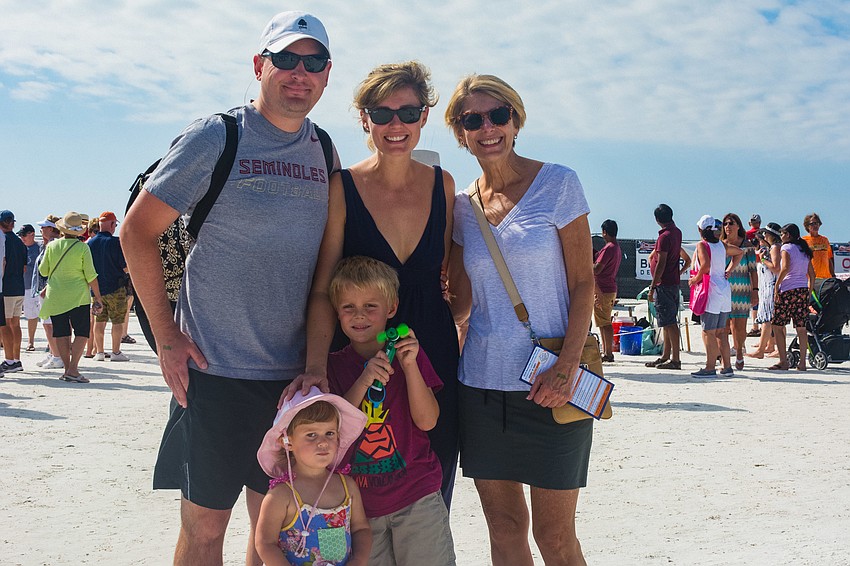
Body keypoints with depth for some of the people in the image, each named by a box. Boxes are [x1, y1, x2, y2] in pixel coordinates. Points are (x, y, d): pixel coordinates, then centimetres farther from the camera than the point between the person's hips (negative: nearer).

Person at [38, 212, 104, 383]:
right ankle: (73, 369, -10)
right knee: (82, 332, 0)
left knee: (61, 333, 9)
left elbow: (43, 270, 9)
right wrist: (98, 298, 1)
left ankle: (67, 368, 10)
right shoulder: (82, 248, -7)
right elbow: (91, 275, -6)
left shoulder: (52, 245, 1)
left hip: (55, 296, 3)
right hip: (78, 296, -3)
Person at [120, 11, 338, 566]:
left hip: (295, 374, 5)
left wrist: (318, 358, 7)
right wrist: (167, 337, -8)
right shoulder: (216, 136, -6)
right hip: (215, 371, -4)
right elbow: (138, 230, -4)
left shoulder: (324, 153, 9)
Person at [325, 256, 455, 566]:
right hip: (360, 500, 2)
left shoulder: (407, 352, -1)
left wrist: (410, 366, -19)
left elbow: (427, 421, -8)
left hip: (416, 495, -1)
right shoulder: (333, 364, 2)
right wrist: (364, 381, -22)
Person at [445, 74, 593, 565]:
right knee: (504, 525, 11)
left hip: (549, 383, -4)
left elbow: (583, 283, -5)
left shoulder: (557, 183, -3)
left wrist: (567, 367, -16)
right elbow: (461, 303, 11)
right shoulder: (462, 206, 9)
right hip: (483, 382, 4)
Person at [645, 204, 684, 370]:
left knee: (669, 322, -7)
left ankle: (675, 359, -6)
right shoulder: (677, 232, 11)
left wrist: (652, 288, -17)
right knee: (669, 322, 14)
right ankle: (665, 356, 21)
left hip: (664, 284, -10)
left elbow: (661, 264, -20)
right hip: (674, 282, 10)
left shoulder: (664, 237, -17)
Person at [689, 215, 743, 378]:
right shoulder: (721, 245, 11)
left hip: (711, 292, -7)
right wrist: (729, 270, 22)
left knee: (708, 332, -3)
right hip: (724, 290, 7)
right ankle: (727, 367, 16)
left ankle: (710, 368, -2)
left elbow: (706, 266, -25)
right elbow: (739, 252, 27)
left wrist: (696, 279, -11)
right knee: (720, 331, 14)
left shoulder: (702, 245, -10)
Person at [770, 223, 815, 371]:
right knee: (801, 328, 7)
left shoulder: (786, 248, -3)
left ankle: (783, 361, -3)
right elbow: (812, 274, 16)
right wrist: (809, 292, 20)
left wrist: (776, 287, -12)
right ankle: (802, 362, 7)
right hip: (803, 290, 7)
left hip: (788, 290, -7)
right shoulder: (804, 250, 17)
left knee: (777, 326, 0)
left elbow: (785, 268, -18)